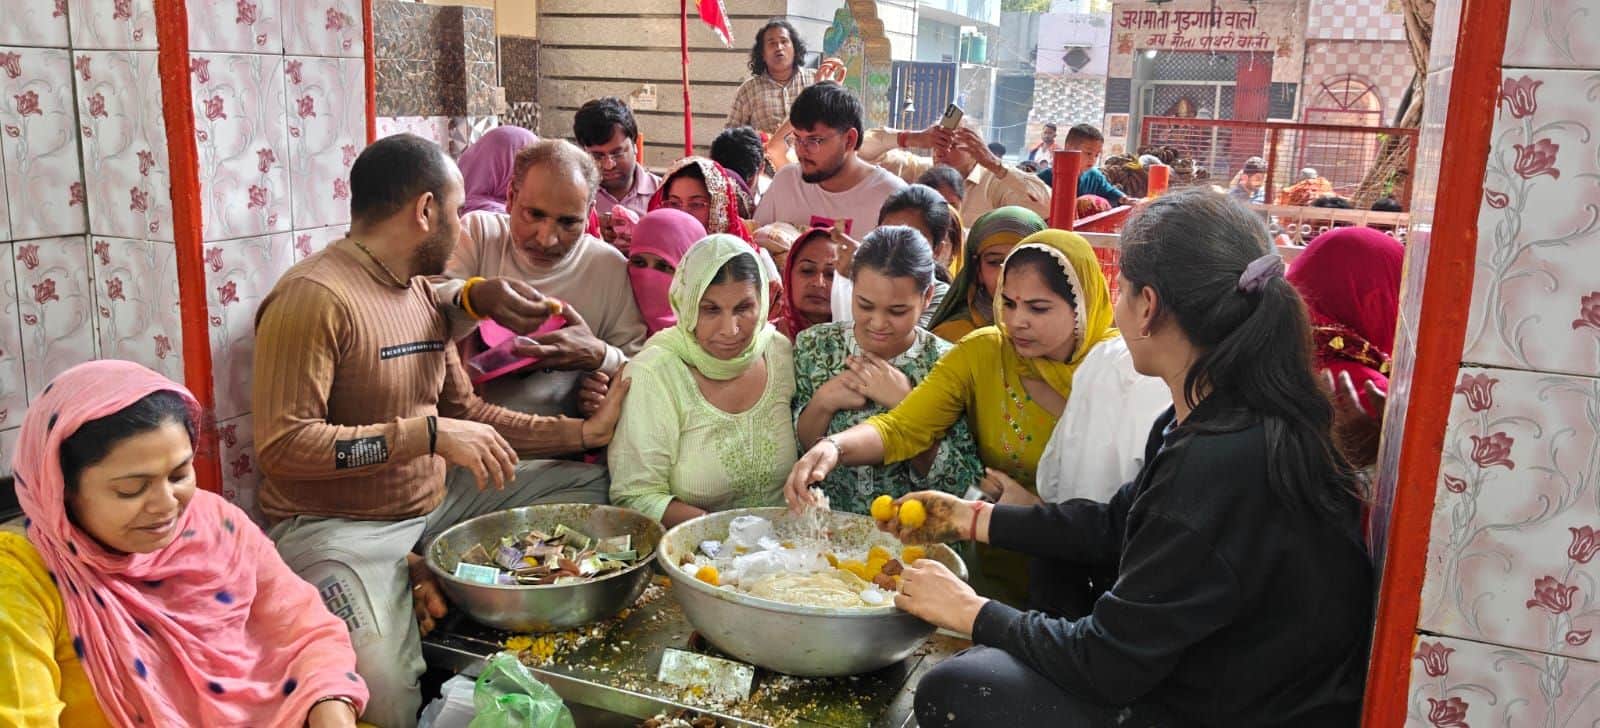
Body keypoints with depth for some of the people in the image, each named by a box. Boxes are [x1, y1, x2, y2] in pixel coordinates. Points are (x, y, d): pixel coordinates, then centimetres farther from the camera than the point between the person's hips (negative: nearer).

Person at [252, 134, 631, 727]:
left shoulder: (423, 291, 12)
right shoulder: (315, 297, -17)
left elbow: (465, 414, 14)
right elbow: (282, 445, -23)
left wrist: (584, 432, 7)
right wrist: (427, 434, -26)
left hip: (434, 502, 9)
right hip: (337, 529, -8)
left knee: (591, 483, 4)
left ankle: (425, 581, -4)